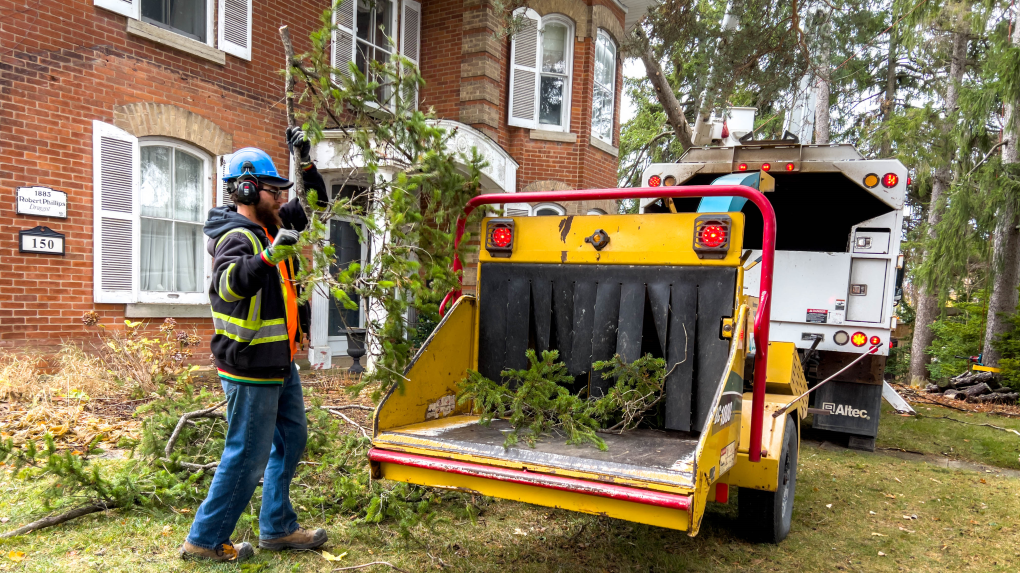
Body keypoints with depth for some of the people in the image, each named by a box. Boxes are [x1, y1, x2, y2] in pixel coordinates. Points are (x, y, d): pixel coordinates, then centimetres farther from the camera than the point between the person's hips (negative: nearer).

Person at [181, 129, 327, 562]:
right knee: (248, 456, -1)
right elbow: (231, 283, -38)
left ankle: (278, 529, 29)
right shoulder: (236, 237, -17)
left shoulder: (268, 228, 10)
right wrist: (269, 255, -54)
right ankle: (204, 540, 16)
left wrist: (305, 162, 8)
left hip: (279, 363, 10)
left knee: (290, 440, 16)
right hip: (251, 368, -10)